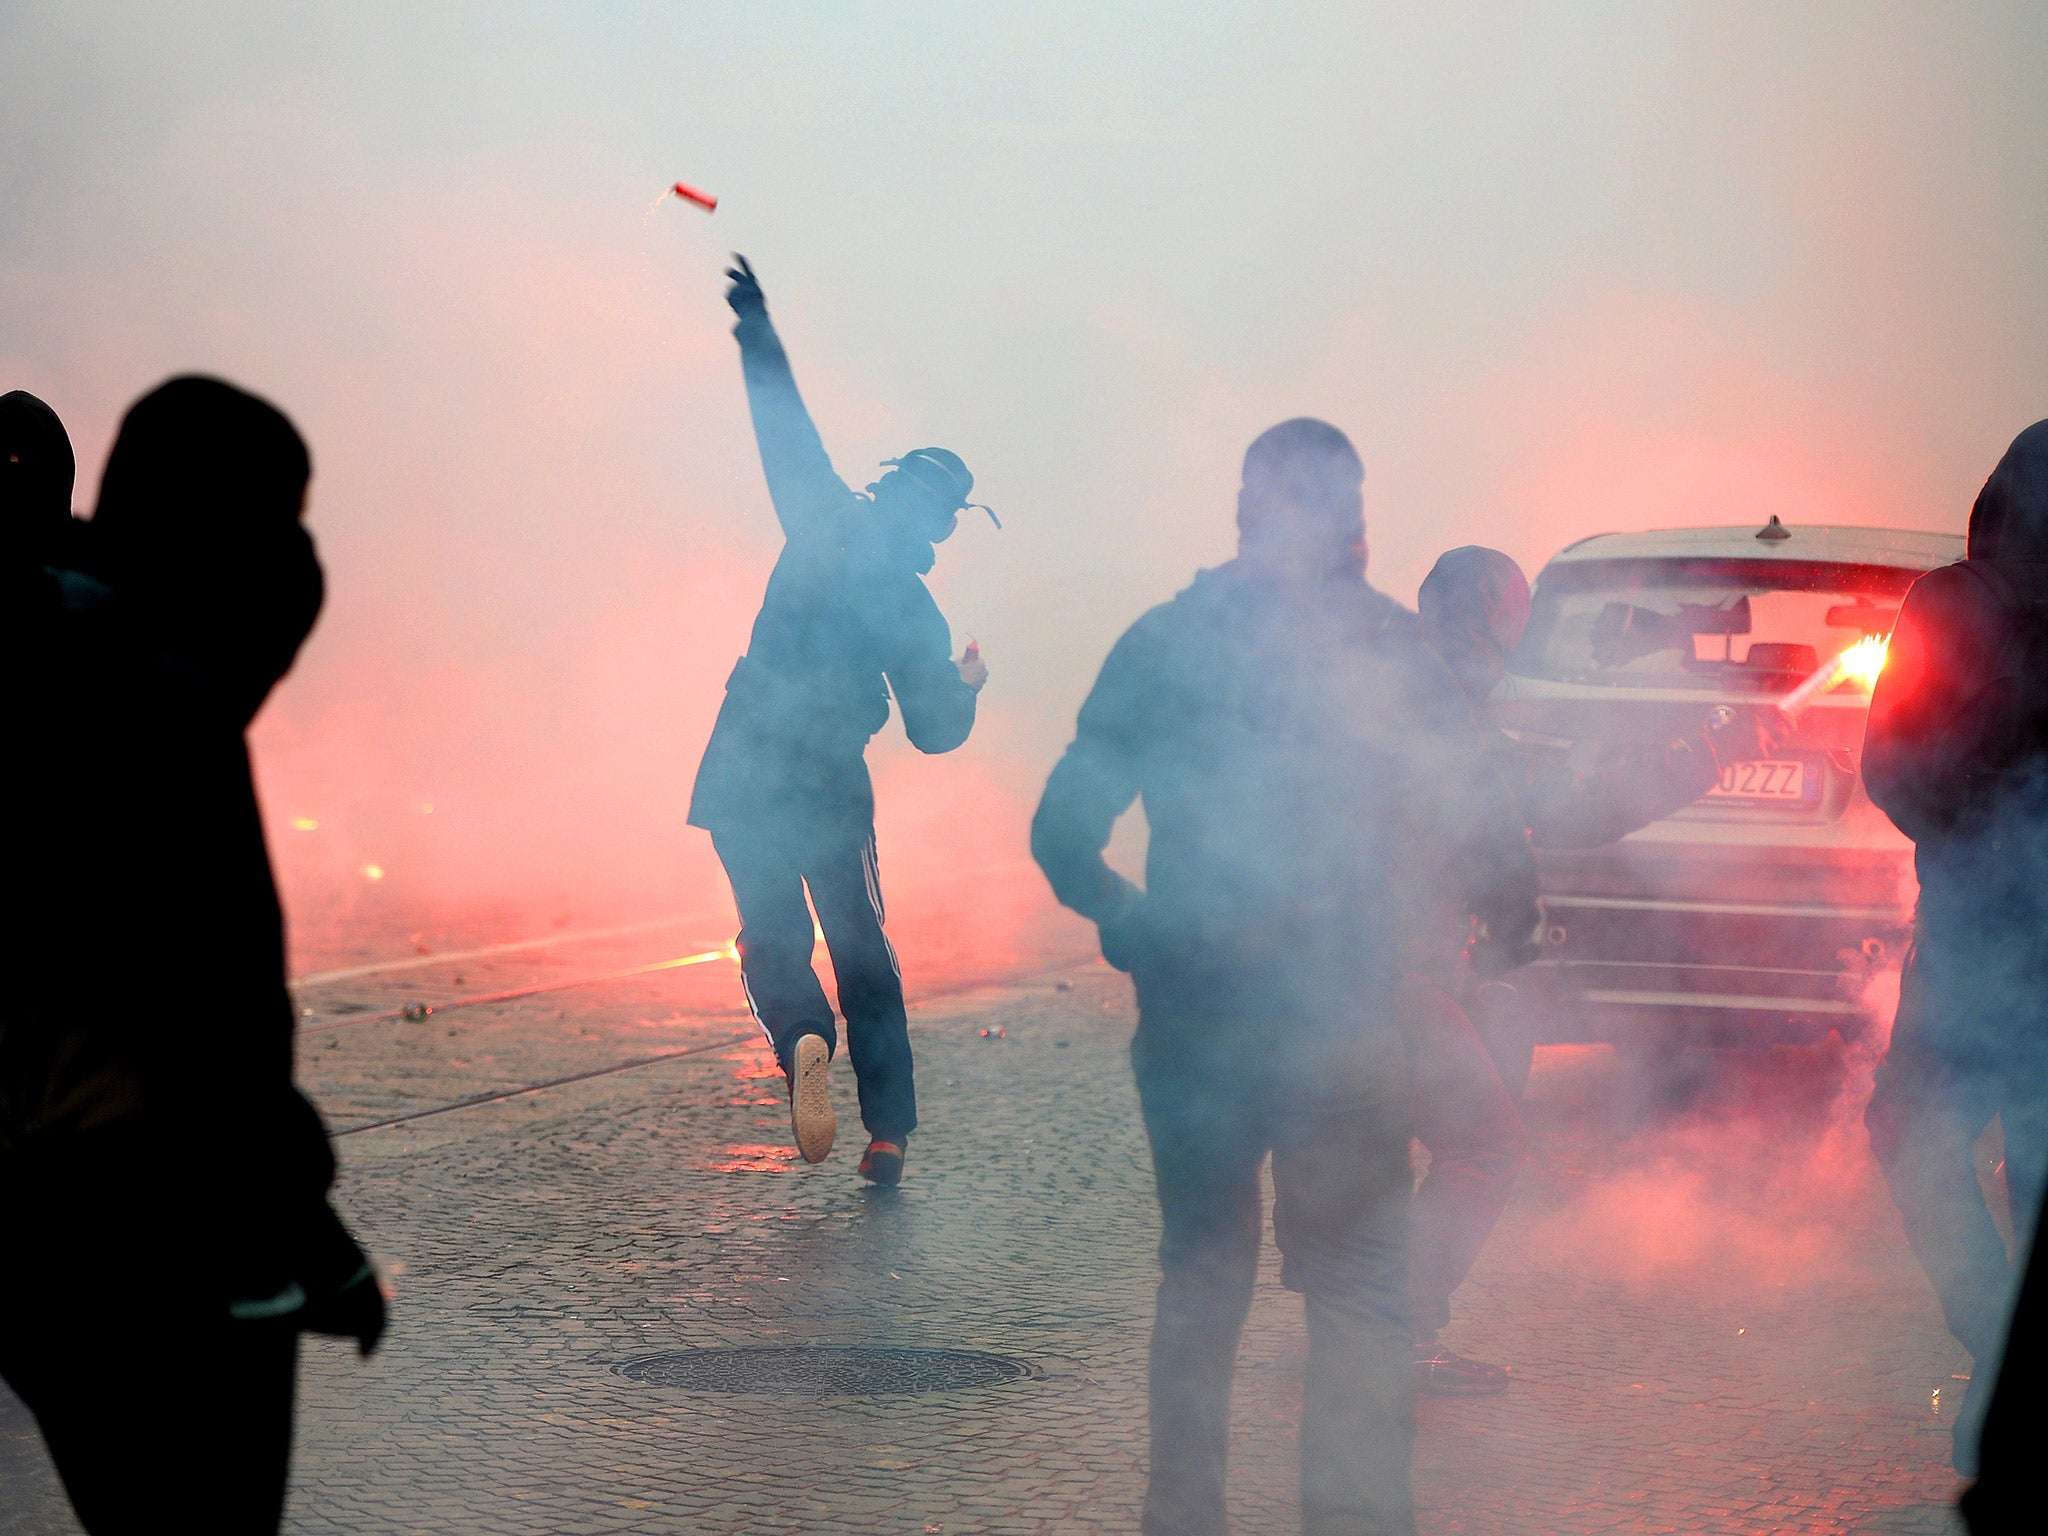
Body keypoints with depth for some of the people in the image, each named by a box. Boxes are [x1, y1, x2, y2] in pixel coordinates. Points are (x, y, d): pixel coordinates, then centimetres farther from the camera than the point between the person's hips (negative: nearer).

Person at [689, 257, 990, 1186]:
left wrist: (757, 329, 14)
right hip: (833, 788, 0)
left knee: (772, 936, 5)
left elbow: (785, 431, 5)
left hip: (743, 777, 0)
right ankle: (889, 1134, 7)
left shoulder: (825, 526, -3)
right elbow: (935, 730, 1)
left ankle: (802, 1038, -29)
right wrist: (966, 684, 23)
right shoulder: (915, 614, -3)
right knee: (863, 950, 12)